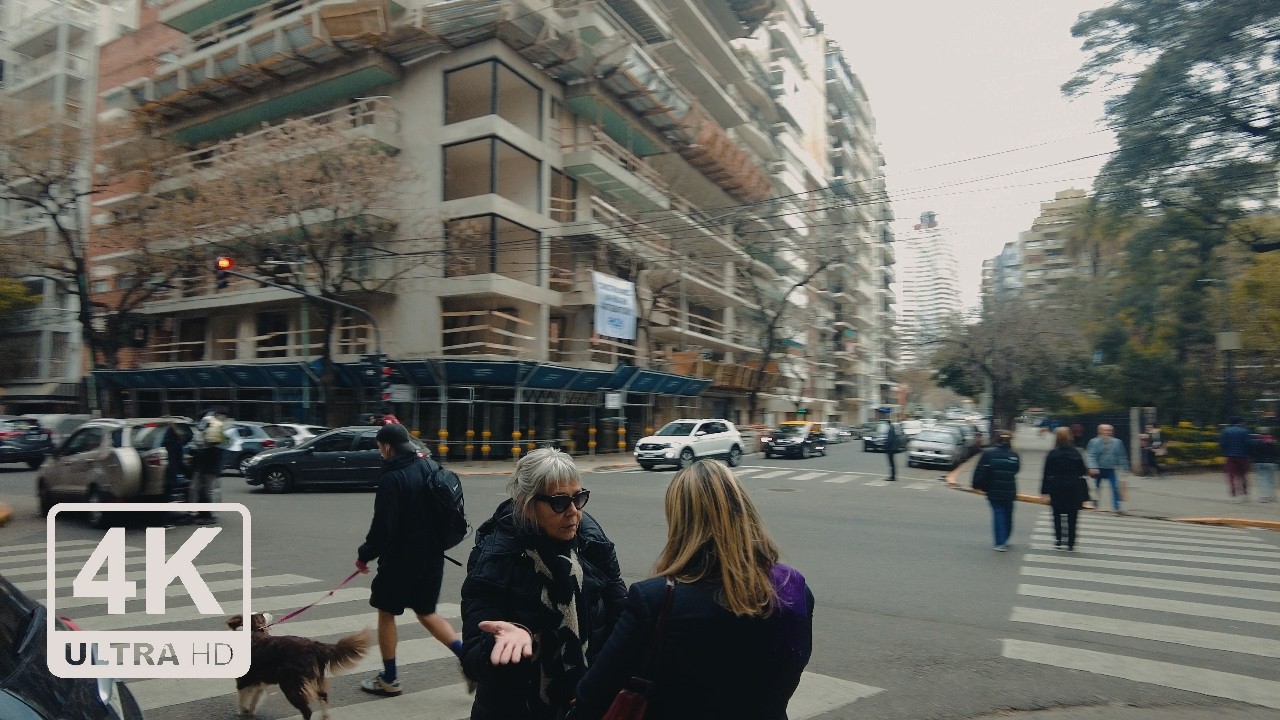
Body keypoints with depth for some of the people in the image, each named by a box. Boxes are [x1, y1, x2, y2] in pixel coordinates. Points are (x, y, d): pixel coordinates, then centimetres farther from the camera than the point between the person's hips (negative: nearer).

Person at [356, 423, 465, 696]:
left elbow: (383, 527, -20)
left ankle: (389, 679, 23)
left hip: (401, 560, -7)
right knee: (427, 612, 19)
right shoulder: (430, 468, 5)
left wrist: (364, 555, -4)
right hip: (432, 557, 7)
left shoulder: (392, 478, -18)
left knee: (386, 613, 13)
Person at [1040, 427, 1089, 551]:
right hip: (1073, 489, 1)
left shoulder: (1052, 454, -8)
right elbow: (1082, 471, 2)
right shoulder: (1075, 453, -6)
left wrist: (1045, 490, -2)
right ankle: (1071, 542, 9)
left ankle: (1058, 540, 5)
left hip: (1057, 490, -1)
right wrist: (1088, 471, 26)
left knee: (1057, 515, 11)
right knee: (1072, 516, 8)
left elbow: (1047, 474, -7)